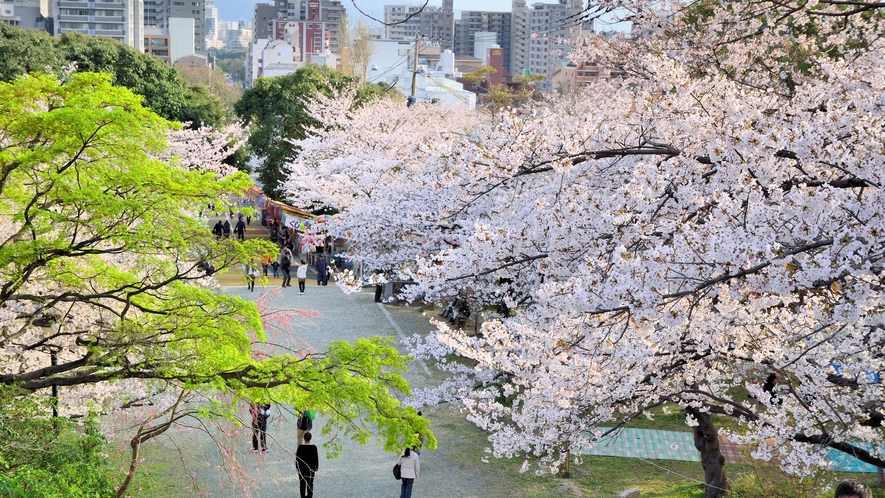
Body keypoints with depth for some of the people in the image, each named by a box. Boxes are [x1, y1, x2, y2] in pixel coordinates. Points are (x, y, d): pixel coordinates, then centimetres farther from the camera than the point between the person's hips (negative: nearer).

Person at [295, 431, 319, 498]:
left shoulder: (300, 447, -13)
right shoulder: (314, 447, -10)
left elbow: (297, 458, -6)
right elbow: (316, 458, -3)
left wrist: (297, 467, 6)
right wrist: (316, 467, 9)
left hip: (302, 467, -1)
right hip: (311, 467, 1)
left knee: (302, 483, 10)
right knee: (310, 483, 10)